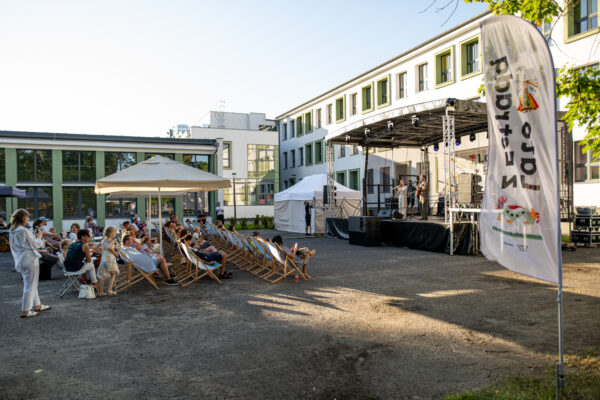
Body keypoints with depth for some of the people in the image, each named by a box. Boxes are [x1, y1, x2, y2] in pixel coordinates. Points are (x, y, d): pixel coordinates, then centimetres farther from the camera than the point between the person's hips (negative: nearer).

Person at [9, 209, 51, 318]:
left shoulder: (12, 232, 9)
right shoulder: (23, 231, -19)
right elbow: (34, 244, -13)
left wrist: (34, 237, 12)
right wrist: (39, 237, 2)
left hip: (20, 261, 10)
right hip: (30, 260, -9)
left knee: (30, 284, 19)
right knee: (30, 285, -2)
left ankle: (37, 305, 30)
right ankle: (25, 311, 2)